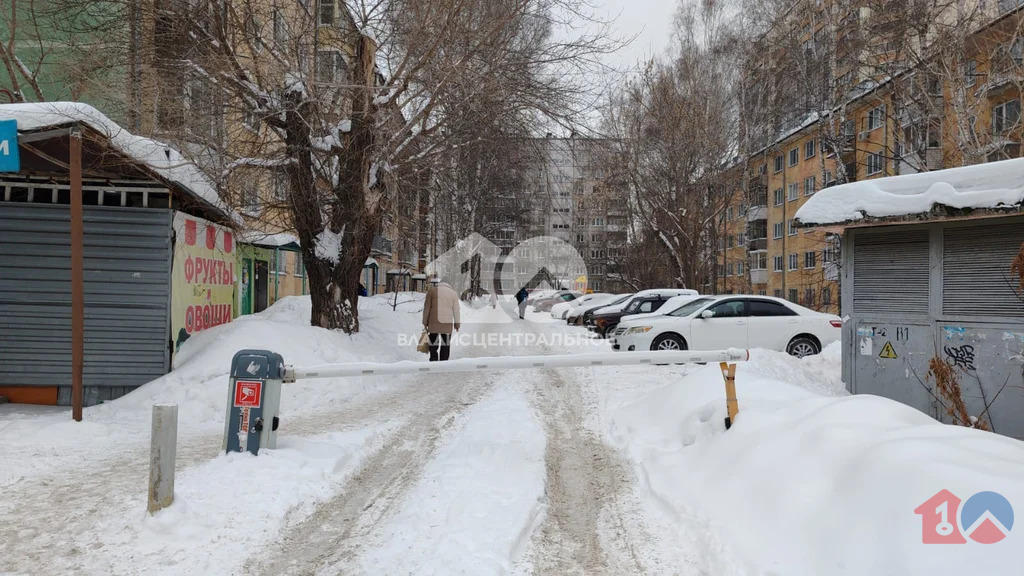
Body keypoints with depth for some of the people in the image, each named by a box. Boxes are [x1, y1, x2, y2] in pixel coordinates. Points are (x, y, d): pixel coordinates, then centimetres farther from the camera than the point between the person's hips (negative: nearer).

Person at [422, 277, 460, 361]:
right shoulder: (453, 292, 10)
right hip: (447, 323, 2)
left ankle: (434, 360, -6)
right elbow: (456, 309, 6)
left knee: (433, 342, 3)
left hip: (434, 322, -2)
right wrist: (457, 323, 7)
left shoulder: (431, 291, 3)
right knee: (445, 343, 7)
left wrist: (425, 323, 5)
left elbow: (427, 308, 1)